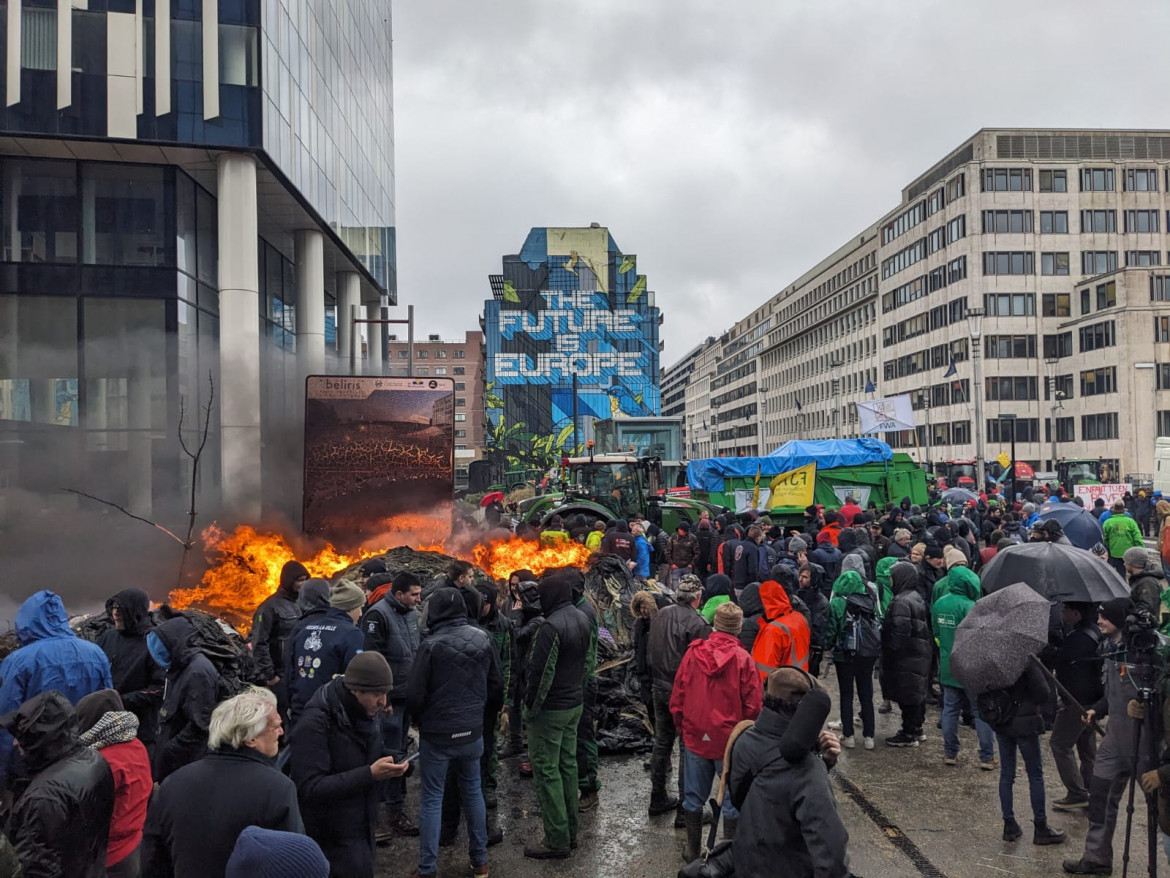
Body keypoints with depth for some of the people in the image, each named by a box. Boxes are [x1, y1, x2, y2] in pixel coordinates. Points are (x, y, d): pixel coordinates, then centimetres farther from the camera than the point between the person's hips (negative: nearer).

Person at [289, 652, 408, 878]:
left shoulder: (366, 713, 1)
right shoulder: (315, 723, -24)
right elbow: (309, 789, -29)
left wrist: (391, 766, -8)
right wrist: (369, 774, -32)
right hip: (331, 839, -7)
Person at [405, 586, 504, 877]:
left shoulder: (432, 645, -17)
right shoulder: (483, 640, -3)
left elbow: (415, 693, -13)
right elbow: (497, 685, 5)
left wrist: (420, 718, 8)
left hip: (437, 734, -4)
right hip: (472, 731, 4)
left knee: (431, 798, 6)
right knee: (472, 791, 17)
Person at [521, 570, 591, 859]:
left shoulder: (552, 626, -24)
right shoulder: (582, 619, 4)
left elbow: (540, 672, -22)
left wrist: (530, 706, -12)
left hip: (551, 708, -9)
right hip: (575, 703, 9)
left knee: (547, 771, 1)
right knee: (568, 765, 16)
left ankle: (557, 840, 6)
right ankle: (570, 832, 26)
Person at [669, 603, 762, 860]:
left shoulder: (693, 653, -6)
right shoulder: (743, 659, -14)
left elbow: (677, 699, -1)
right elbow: (753, 705, -11)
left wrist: (682, 728, 14)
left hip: (695, 738, 3)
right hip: (731, 741, -3)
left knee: (694, 798, 16)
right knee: (732, 800, 11)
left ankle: (692, 851, 28)